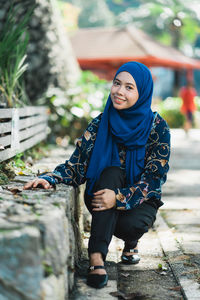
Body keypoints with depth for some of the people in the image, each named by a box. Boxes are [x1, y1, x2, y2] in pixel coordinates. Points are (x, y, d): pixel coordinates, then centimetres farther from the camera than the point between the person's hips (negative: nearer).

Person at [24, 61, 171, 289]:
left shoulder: (157, 127, -11)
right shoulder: (100, 123, -4)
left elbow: (155, 177, -14)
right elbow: (78, 164, -7)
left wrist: (121, 197, -30)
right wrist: (50, 178, -28)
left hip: (141, 200, -1)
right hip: (101, 196, 1)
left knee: (130, 225, -34)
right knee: (112, 171, -31)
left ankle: (131, 242, 9)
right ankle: (96, 257, -37)